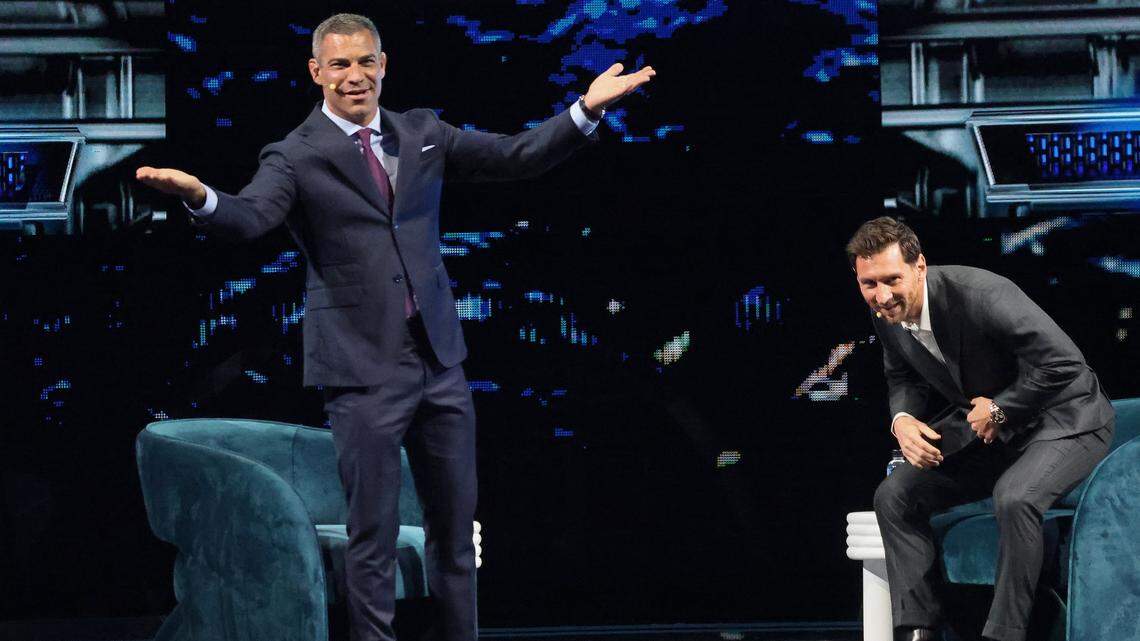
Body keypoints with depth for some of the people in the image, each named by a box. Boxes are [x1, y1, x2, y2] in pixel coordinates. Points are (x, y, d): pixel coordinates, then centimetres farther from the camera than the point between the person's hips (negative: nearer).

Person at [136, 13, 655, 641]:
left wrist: (586, 110, -1)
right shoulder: (296, 156, -6)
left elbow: (516, 156, 10)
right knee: (373, 530, 1)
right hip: (365, 367, -5)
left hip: (440, 359, 5)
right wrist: (200, 196, -43)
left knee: (455, 519, 13)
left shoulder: (422, 133, 10)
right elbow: (251, 217, -22)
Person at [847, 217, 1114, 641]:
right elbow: (902, 378, 12)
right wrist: (902, 419, -11)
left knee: (1014, 498, -36)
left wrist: (1000, 408, -20)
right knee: (894, 495, -5)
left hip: (1062, 421, -8)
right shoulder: (887, 314, -7)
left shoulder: (979, 295, -31)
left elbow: (1063, 361, -29)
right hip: (986, 429, 8)